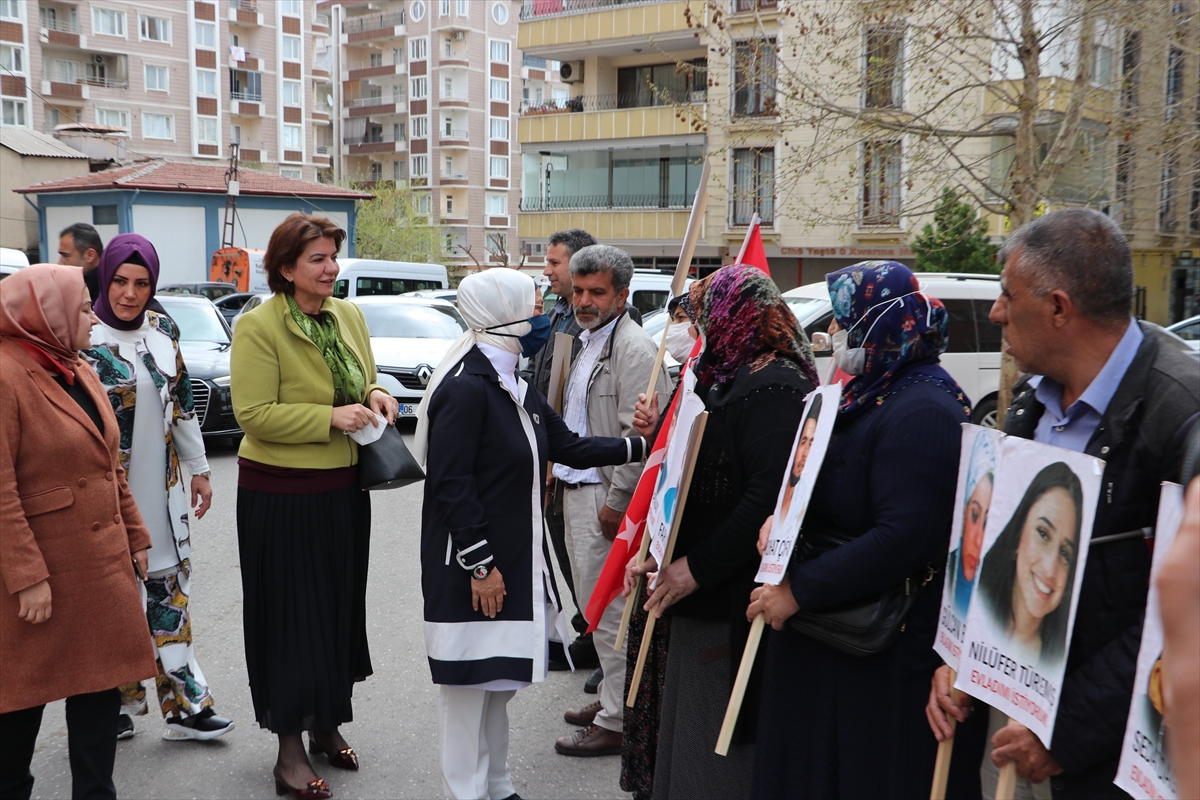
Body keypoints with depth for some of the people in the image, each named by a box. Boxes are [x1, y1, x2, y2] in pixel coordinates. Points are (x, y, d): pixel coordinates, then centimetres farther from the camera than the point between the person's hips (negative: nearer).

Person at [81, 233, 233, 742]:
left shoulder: (163, 331, 6)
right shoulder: (83, 336, -10)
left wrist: (199, 470, 16)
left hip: (162, 486, 5)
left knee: (170, 584, 8)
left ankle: (184, 703, 15)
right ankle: (119, 702, 21)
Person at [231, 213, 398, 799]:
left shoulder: (349, 316, 7)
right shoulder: (258, 327, -13)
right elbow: (253, 414, -18)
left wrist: (375, 396, -2)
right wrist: (330, 417, -23)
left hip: (344, 490, 6)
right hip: (282, 496, -6)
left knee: (339, 607, 15)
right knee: (292, 615, 2)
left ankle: (327, 725, 33)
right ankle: (290, 751, 15)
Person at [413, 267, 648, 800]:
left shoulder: (517, 390, 11)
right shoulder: (466, 389, -18)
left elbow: (569, 448, 16)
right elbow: (451, 485, -21)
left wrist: (639, 447, 10)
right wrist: (479, 564, -20)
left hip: (515, 558, 10)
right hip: (472, 566, -9)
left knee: (499, 679, 19)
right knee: (469, 681, 2)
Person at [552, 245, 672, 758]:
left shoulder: (634, 349, -15)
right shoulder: (587, 342, 16)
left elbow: (640, 437, -21)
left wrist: (616, 502, -19)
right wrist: (561, 467, 19)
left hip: (606, 498, -10)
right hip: (577, 490, 10)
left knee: (609, 610, -3)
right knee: (595, 606, 17)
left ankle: (617, 722, 7)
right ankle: (611, 698, 31)